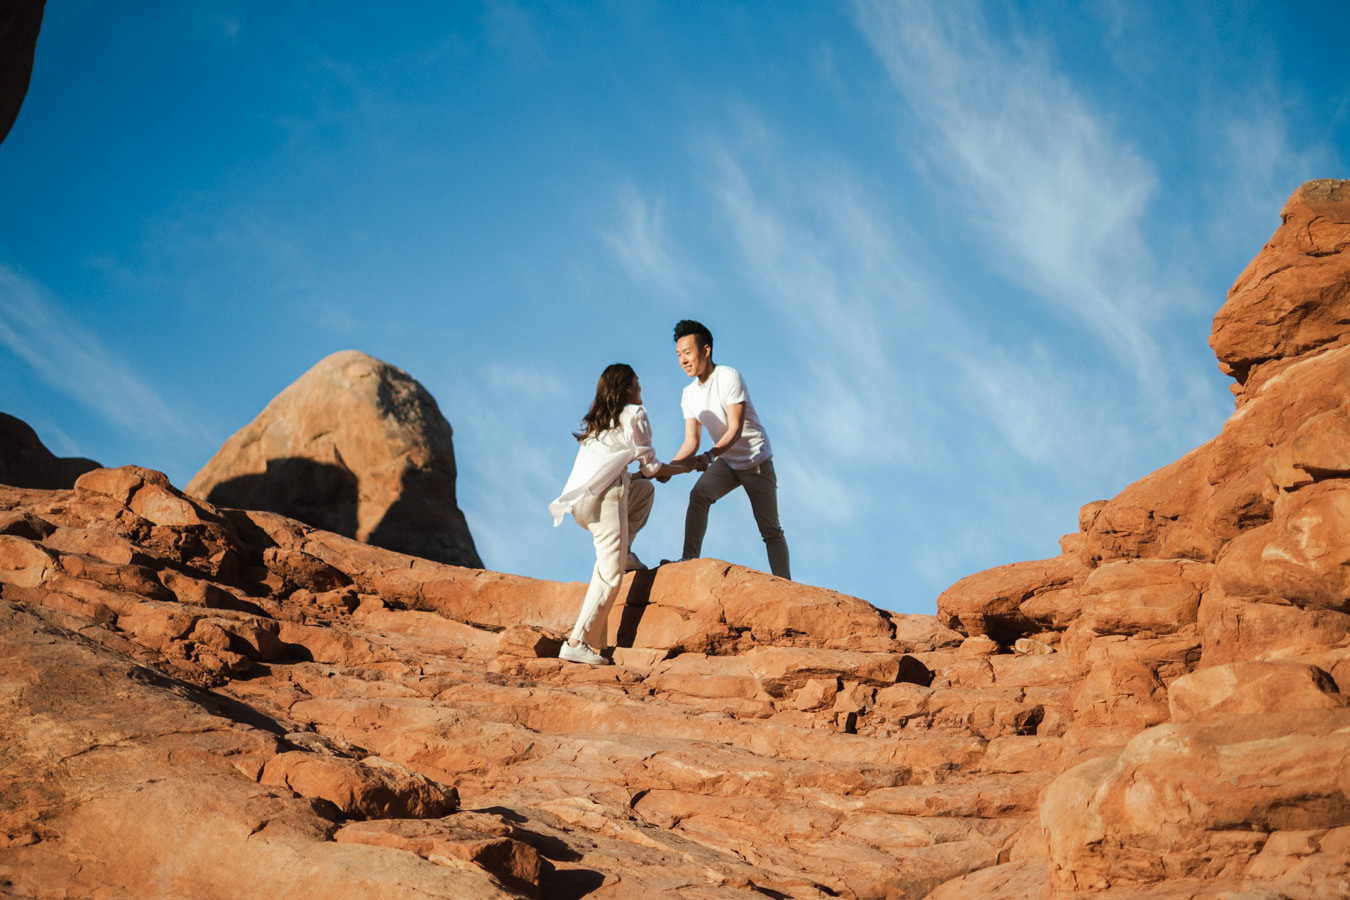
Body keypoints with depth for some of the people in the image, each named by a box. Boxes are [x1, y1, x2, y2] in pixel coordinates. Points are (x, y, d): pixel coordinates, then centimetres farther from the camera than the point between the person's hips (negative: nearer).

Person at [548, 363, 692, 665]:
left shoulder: (597, 421, 25)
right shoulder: (634, 414, 4)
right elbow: (650, 466, 9)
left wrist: (648, 473, 36)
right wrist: (686, 467, 25)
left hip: (581, 499, 8)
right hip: (604, 496, -8)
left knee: (644, 488, 31)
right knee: (610, 574, -7)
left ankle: (623, 552, 17)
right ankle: (577, 643, -14)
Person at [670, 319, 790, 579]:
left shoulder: (728, 377, -19)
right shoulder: (689, 395, 1)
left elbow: (735, 430, -25)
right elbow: (691, 441, -1)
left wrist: (708, 456, -39)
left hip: (756, 460, -5)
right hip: (726, 462, 5)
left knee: (770, 530, -3)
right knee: (698, 495, -23)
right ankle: (689, 560, -28)